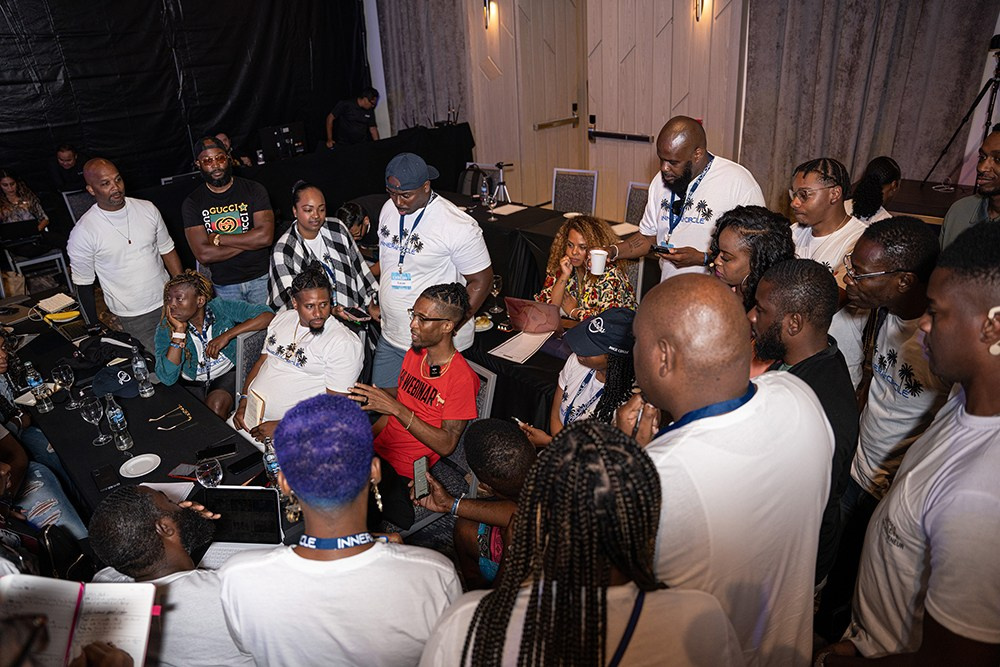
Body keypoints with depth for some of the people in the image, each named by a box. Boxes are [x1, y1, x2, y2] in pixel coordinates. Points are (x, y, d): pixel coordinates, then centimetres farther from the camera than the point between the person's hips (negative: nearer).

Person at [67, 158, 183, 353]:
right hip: (132, 318, -3)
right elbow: (84, 285, -4)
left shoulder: (147, 209, -2)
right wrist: (96, 328, 0)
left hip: (167, 301, 4)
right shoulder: (83, 232, -13)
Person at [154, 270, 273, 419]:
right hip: (191, 383, 1)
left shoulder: (221, 309, -16)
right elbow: (167, 378, -23)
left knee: (216, 405, -28)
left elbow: (268, 315, -25)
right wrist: (179, 332, -27)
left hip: (227, 374, -1)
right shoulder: (165, 328, -12)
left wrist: (227, 335, -28)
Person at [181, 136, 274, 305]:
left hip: (261, 279, 0)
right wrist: (249, 241, -15)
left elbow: (266, 236, -17)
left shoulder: (253, 189, -4)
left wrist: (218, 239, -13)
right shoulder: (192, 203, -2)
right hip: (224, 286, 1)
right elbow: (203, 255, -13)